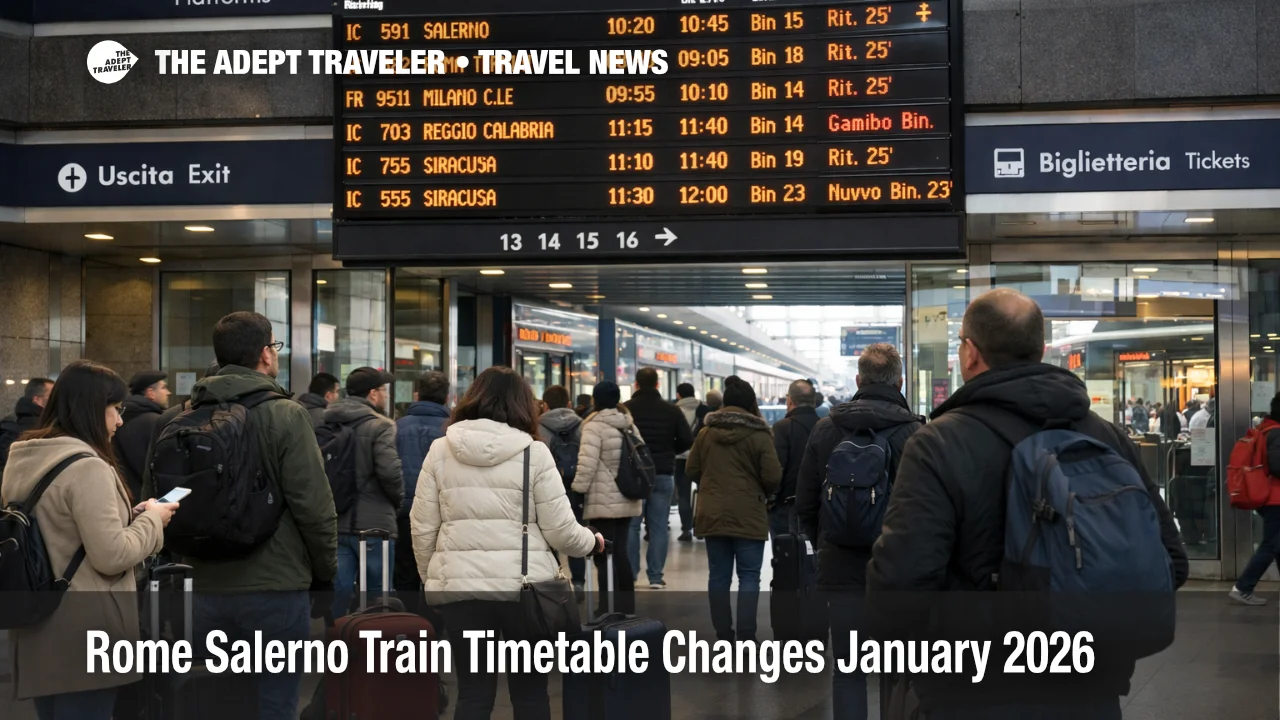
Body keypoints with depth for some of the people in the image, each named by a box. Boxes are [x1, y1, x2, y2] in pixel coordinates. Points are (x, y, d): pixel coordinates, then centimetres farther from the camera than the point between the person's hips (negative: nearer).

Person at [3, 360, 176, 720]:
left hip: (38, 633, 9)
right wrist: (151, 520, -3)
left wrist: (131, 515, 14)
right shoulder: (86, 467, -17)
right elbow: (112, 556, -19)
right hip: (82, 637, -9)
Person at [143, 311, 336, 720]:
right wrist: (325, 571, 2)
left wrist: (181, 565, 18)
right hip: (276, 590, -5)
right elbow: (314, 506, -12)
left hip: (203, 591, 5)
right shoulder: (286, 416, -9)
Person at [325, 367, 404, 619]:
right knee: (379, 594, 6)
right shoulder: (379, 425, -10)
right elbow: (389, 471, -21)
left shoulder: (324, 424, 9)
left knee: (339, 593, 7)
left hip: (333, 523, 5)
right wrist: (397, 499, -2)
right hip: (373, 524, -5)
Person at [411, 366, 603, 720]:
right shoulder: (534, 452, -3)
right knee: (530, 691, 12)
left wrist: (431, 579, 18)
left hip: (460, 585, 2)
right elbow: (560, 530, -3)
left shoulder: (440, 451, 4)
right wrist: (592, 541, 17)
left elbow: (423, 528, 4)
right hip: (524, 585, -2)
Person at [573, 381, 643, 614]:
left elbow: (587, 464, -19)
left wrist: (577, 490, -11)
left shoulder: (595, 425, -11)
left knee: (605, 555, -3)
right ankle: (625, 604, 18)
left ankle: (609, 608, -2)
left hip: (603, 501, -7)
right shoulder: (630, 425, 12)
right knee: (620, 552, 14)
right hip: (626, 499, 7)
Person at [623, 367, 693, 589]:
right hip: (663, 474, 2)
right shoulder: (672, 410, 0)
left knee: (630, 525, 6)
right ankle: (656, 576, 5)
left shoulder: (626, 409, -7)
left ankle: (629, 575, 5)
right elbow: (687, 441, -1)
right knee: (659, 526, 6)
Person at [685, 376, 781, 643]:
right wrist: (764, 492, 11)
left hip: (712, 514, 4)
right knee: (749, 575, 3)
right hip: (748, 516, -4)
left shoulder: (705, 433, 3)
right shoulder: (759, 436, -10)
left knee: (719, 575, 9)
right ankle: (745, 636, -1)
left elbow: (692, 471, 7)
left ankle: (723, 634, 13)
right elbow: (772, 477, -11)